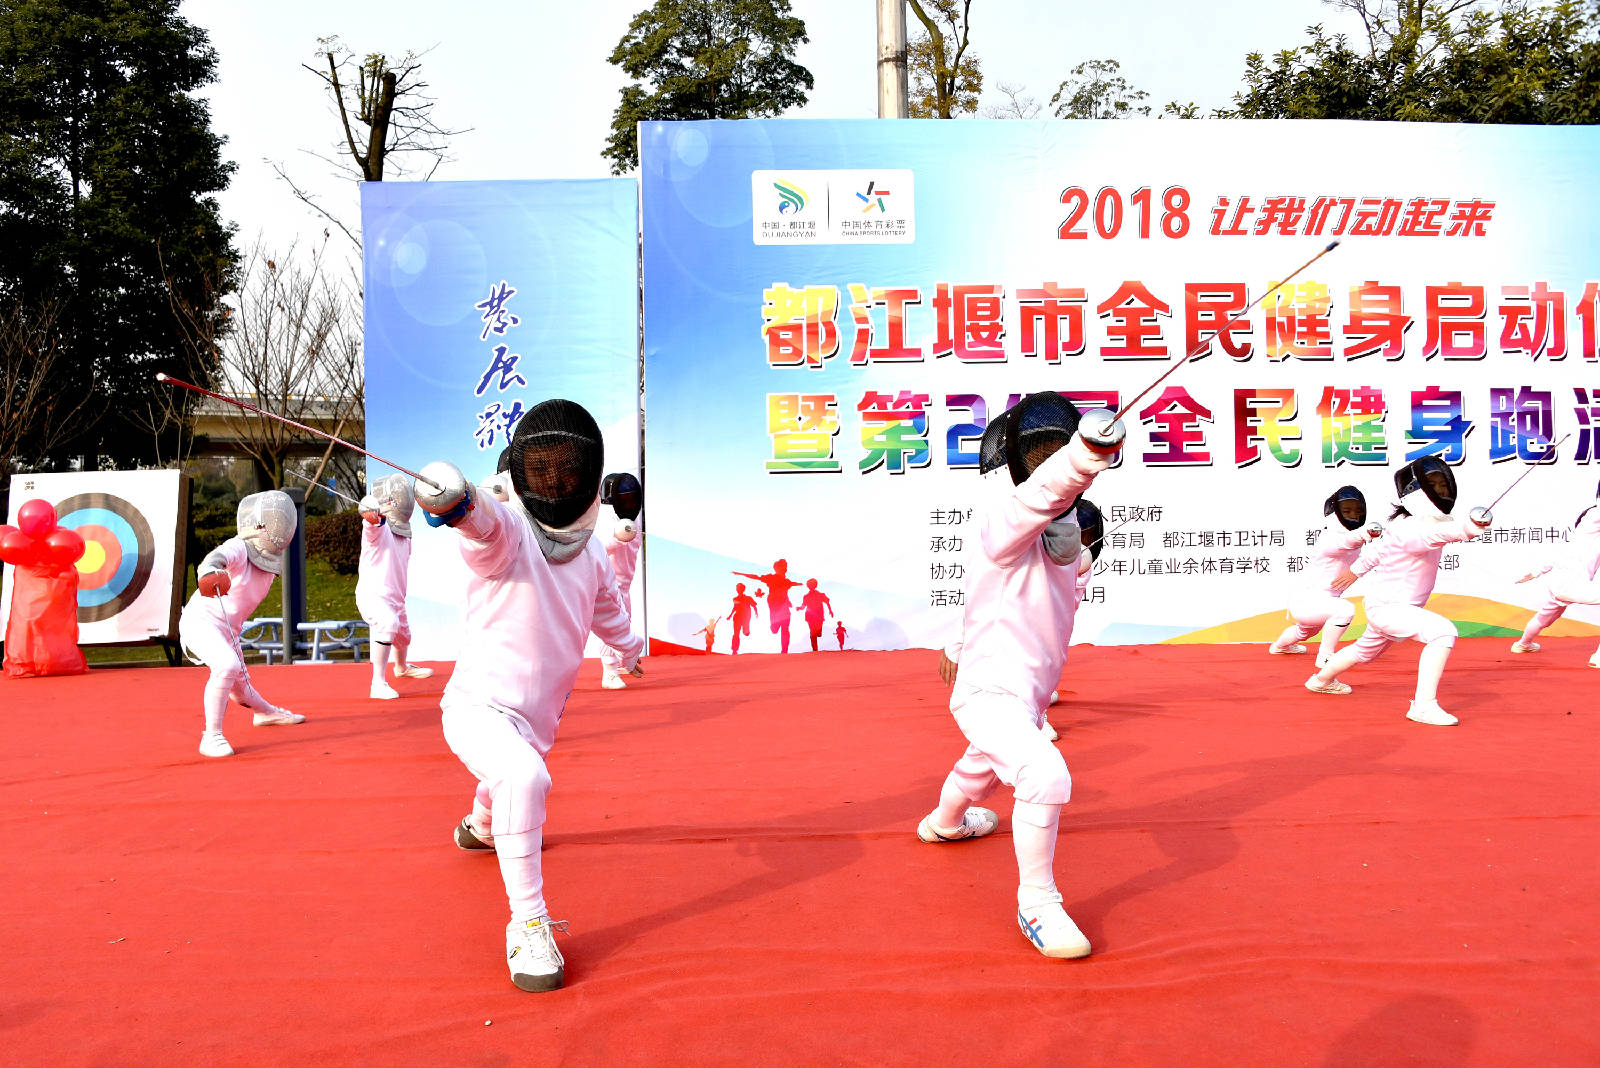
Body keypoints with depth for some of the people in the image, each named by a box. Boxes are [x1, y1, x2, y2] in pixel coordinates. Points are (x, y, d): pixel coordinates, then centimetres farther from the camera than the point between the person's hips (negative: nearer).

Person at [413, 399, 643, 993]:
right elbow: (484, 523, -45)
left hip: (536, 719, 7)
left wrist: (629, 649, 40)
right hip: (481, 705, -7)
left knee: (516, 780, 35)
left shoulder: (591, 553, 1)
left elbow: (607, 609, 22)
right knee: (523, 779, -36)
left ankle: (480, 825, 71)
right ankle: (528, 925, -21)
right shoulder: (507, 531, -20)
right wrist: (458, 501, -68)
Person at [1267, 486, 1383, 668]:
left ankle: (1279, 645, 70)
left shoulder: (1357, 545, 5)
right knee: (1345, 609, -34)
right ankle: (1325, 656, -17)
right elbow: (1340, 542, -48)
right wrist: (1362, 533, -68)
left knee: (1306, 631, 38)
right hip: (1305, 603, -10)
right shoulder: (1328, 537, -26)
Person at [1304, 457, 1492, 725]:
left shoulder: (1428, 520, 0)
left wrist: (1356, 569, 27)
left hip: (1400, 606, 10)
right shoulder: (1407, 528, -28)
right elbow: (1433, 535, -53)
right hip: (1387, 607, -10)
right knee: (1443, 632, -30)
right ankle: (1423, 705, -29)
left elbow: (1383, 547, 14)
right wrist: (1467, 526, -72)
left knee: (1366, 652, 32)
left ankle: (1321, 680, 57)